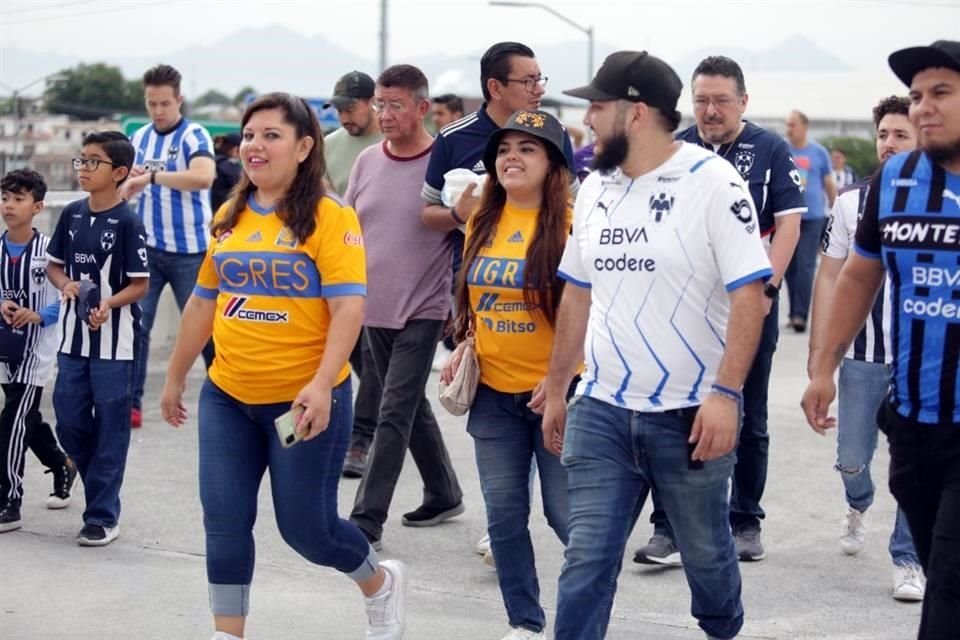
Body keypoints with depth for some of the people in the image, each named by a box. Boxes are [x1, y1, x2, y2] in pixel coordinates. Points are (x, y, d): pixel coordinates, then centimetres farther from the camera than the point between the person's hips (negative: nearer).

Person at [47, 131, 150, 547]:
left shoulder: (127, 222, -10)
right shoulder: (71, 214, 6)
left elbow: (140, 284, -10)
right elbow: (54, 264, 15)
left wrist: (109, 303, -26)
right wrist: (66, 285, -6)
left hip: (114, 340, -6)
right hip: (73, 336, 6)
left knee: (110, 427, 2)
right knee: (69, 421, 8)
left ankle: (102, 516, 9)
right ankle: (101, 489, 29)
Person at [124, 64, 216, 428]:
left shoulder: (195, 136, -10)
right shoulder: (139, 138, 9)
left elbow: (204, 177, -29)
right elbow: (127, 191, 17)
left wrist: (152, 175, -27)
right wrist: (130, 180, -6)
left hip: (189, 250, -5)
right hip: (146, 247, 5)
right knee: (135, 324, 0)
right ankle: (131, 402, 5)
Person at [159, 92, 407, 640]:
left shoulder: (330, 217, -11)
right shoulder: (230, 218, 7)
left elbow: (349, 308, -18)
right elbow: (204, 302, 17)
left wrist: (322, 384, -29)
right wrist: (176, 378, 21)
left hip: (304, 400, -5)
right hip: (228, 397, 5)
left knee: (305, 524, 4)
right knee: (224, 521, 2)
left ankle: (382, 584, 33)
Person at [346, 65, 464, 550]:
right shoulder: (367, 162, 5)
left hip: (422, 311, -6)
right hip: (374, 309, 6)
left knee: (394, 414, -8)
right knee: (412, 407, 17)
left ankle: (366, 520, -6)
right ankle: (444, 494, 32)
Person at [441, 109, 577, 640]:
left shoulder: (570, 224, -11)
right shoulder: (482, 224, 7)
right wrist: (463, 347, 6)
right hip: (493, 392, 5)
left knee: (566, 513, 0)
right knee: (503, 512, 9)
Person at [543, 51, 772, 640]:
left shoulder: (712, 182, -12)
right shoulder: (595, 189, 7)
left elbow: (749, 295, -15)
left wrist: (725, 393, -23)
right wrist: (556, 390, 16)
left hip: (692, 413, -4)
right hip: (601, 410, 4)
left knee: (705, 551, 15)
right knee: (586, 560, 0)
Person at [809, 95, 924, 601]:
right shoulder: (851, 202, 2)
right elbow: (829, 276, 5)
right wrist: (817, 349, 2)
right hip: (862, 356, 2)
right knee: (852, 460, 10)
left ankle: (907, 559, 15)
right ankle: (858, 506, 44)